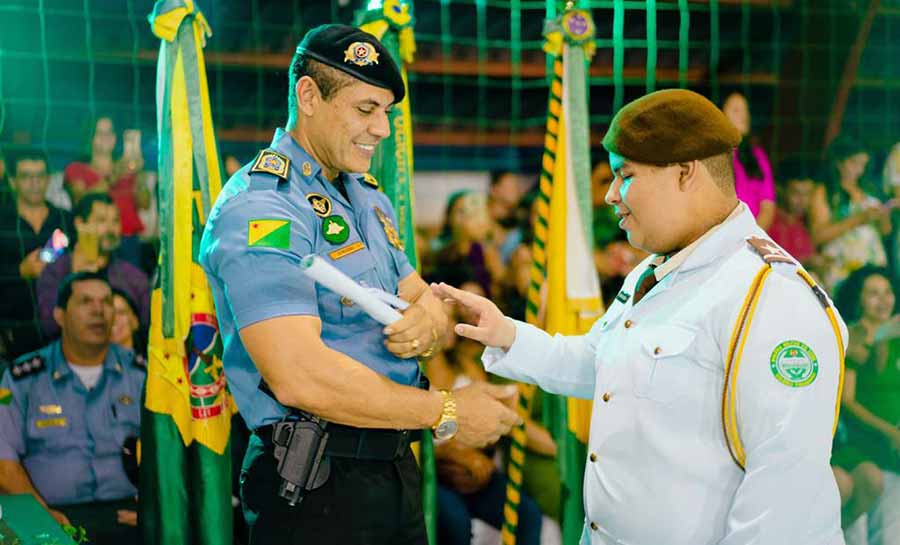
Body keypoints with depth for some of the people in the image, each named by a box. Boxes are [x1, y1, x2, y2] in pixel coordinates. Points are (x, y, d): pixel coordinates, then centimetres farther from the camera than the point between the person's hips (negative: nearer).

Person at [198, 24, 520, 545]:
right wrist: (446, 411, -19)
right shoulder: (259, 208, -16)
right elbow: (299, 376, -26)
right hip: (316, 486, -8)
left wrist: (430, 323, -11)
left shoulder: (369, 199, 14)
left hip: (394, 467, 8)